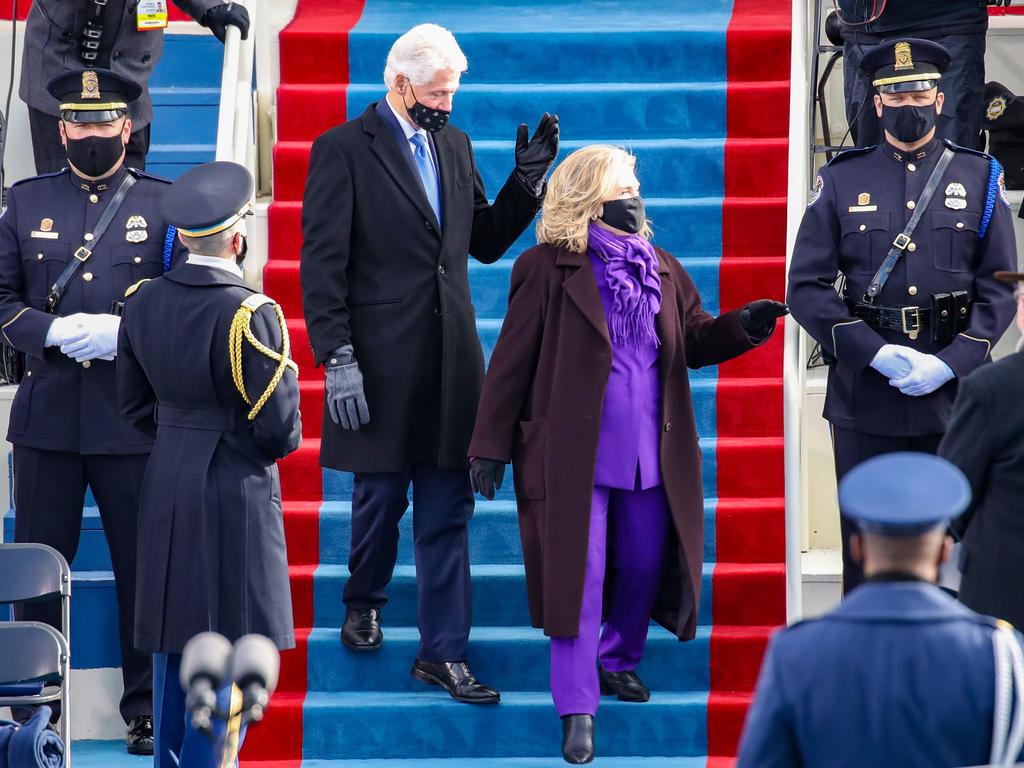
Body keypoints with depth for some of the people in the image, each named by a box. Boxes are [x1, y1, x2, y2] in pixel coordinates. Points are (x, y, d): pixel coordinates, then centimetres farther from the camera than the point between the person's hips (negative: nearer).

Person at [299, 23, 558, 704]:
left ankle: (444, 652, 4)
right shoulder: (344, 149, -7)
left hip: (450, 360, 4)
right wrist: (337, 359, -15)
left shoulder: (454, 145, 11)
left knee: (448, 511, 2)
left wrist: (528, 179, 3)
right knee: (380, 496, 10)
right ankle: (364, 604, 37)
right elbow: (322, 264, -10)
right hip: (380, 362, -4)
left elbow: (486, 242, 18)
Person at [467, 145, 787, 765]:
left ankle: (620, 660, 37)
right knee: (578, 573, -5)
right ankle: (578, 708, -2)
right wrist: (491, 446, -6)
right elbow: (512, 361, -5)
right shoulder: (549, 271, -6)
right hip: (576, 453, -5)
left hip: (651, 452, 5)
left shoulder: (663, 271, 10)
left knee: (646, 565, 13)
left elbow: (695, 341, 13)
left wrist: (746, 325, -7)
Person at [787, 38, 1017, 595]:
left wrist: (950, 363, -11)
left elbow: (1001, 287, 3)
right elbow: (806, 288, 0)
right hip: (863, 398, 0)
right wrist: (877, 354, -12)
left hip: (953, 397, 0)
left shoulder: (979, 179, 7)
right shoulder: (841, 182, 6)